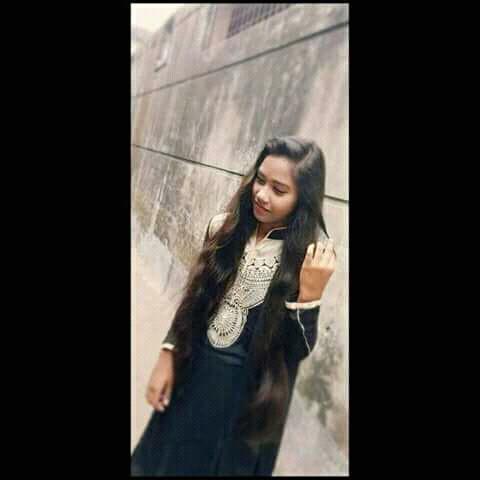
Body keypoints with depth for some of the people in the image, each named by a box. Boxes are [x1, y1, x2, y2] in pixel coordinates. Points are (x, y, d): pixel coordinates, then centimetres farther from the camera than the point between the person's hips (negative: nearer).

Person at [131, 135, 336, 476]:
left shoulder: (311, 254, -17)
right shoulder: (223, 227, -6)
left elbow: (300, 349, -16)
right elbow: (195, 300, 4)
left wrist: (309, 293, -31)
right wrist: (168, 357, 3)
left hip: (249, 392, -3)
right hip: (193, 375, 4)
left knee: (227, 463, 19)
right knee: (166, 460, 22)